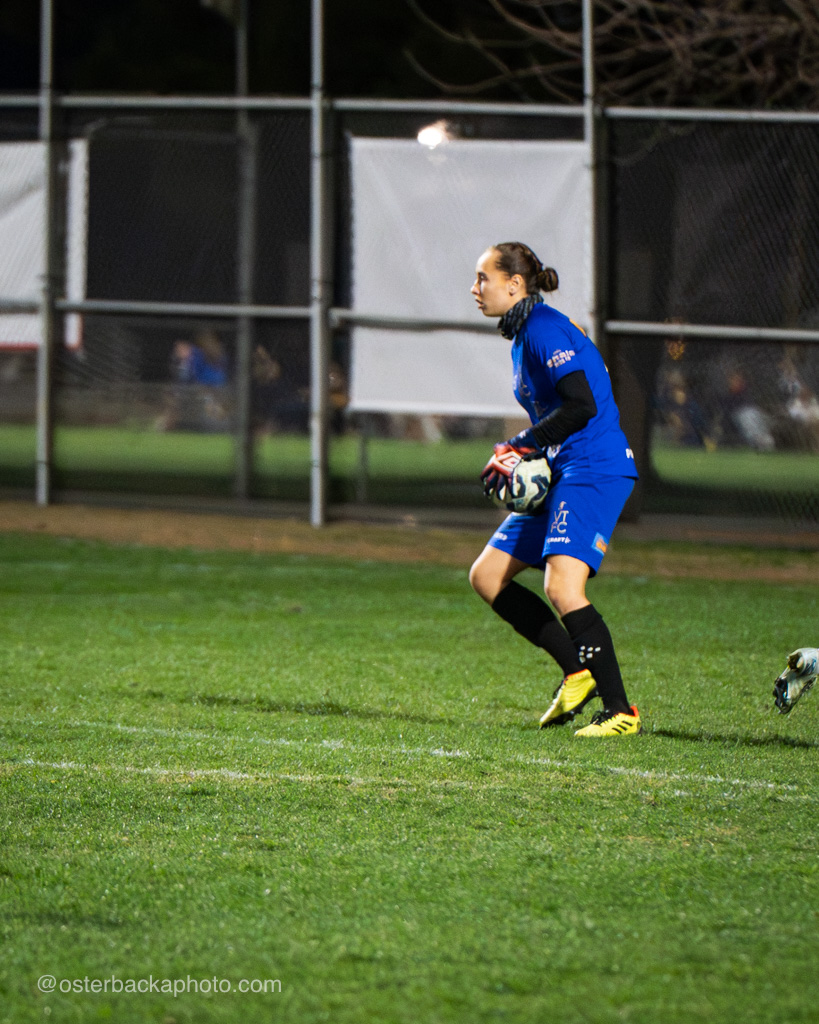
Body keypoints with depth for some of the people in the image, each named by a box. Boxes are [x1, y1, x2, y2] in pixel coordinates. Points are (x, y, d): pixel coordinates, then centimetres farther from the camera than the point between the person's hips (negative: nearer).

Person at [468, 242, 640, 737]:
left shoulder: (546, 329, -13)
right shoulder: (525, 333, 18)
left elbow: (581, 407, -22)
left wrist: (517, 448, -13)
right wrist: (514, 458, 8)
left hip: (594, 470, -11)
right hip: (562, 474, 11)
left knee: (563, 587, -24)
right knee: (487, 576, 8)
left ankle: (620, 711, -20)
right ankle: (579, 672, 8)